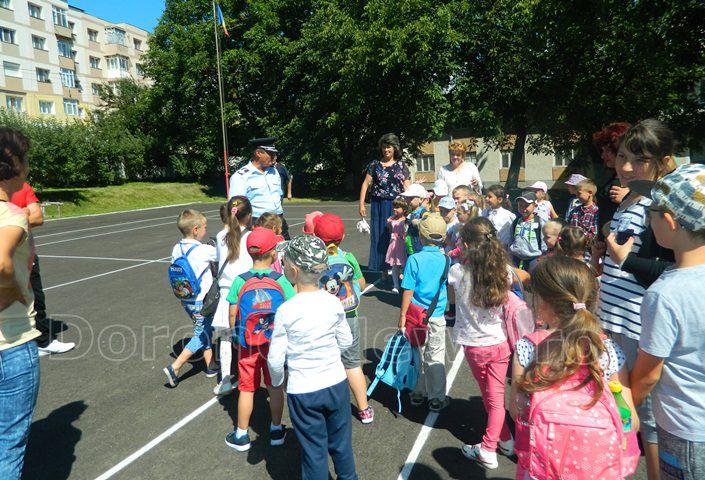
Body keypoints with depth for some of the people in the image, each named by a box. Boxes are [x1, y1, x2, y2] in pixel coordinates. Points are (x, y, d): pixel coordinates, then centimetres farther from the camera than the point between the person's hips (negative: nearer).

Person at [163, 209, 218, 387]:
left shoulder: (176, 249, -1)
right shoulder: (205, 250, -21)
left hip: (185, 300, 7)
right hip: (202, 302, -7)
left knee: (205, 332, 20)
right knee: (201, 336, 7)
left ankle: (211, 366, 32)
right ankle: (174, 368, 3)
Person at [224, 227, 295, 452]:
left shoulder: (240, 281, -12)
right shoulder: (281, 280, -14)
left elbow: (232, 317, -6)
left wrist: (238, 336, 11)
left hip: (247, 343, 0)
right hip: (275, 343, 0)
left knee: (246, 389, 15)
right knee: (275, 387, 18)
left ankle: (241, 435, 30)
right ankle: (276, 430, 33)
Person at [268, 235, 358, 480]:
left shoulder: (286, 310, -19)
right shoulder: (334, 302, -9)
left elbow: (275, 359, -12)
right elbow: (346, 342, 3)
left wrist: (277, 381, 8)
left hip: (303, 392, -3)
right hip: (336, 383, 3)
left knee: (314, 450, 15)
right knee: (341, 444, 23)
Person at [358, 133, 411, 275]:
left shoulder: (401, 166, 7)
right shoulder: (375, 164, 8)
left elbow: (408, 187, 3)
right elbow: (366, 184, 6)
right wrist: (361, 204, -2)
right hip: (379, 206, 1)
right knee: (381, 237, 4)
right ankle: (384, 271, 13)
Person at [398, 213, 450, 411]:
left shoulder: (414, 259, -13)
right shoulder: (446, 259, -6)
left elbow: (408, 291, -12)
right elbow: (450, 286, 8)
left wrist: (403, 315, -5)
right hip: (437, 316, 1)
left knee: (418, 355, 15)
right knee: (435, 357, 11)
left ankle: (418, 393, 28)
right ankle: (437, 398, 20)